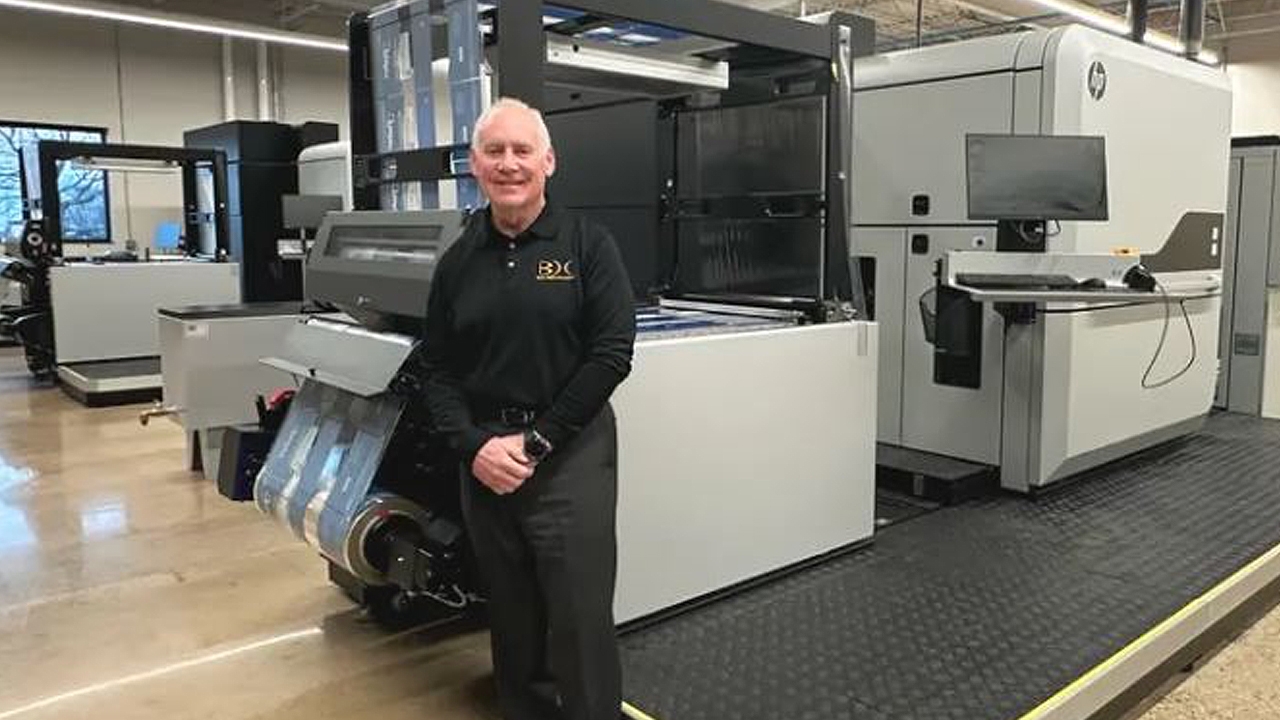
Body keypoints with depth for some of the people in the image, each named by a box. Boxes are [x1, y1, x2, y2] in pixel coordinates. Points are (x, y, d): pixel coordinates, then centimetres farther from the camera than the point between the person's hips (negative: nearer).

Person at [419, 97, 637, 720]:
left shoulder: (587, 245, -3)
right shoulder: (458, 260, 8)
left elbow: (611, 355, -10)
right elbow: (438, 369, 8)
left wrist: (536, 442, -12)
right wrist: (474, 445, -9)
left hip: (570, 454, -4)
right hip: (483, 457, 4)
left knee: (580, 620, 0)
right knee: (511, 620, 15)